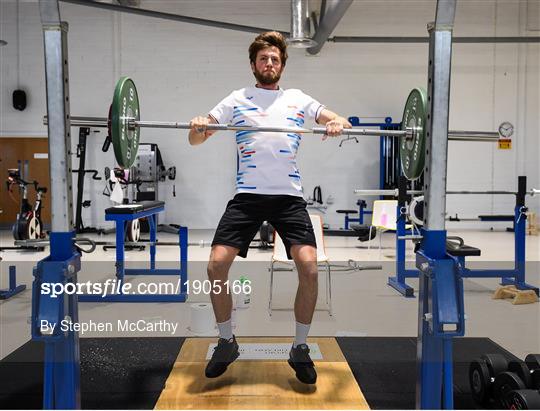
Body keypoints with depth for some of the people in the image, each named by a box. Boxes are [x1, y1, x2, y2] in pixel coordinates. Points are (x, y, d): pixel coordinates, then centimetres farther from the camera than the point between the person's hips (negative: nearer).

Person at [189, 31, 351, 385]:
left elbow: (340, 121, 9)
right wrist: (197, 127, -13)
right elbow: (196, 139, 12)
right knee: (216, 266, -12)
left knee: (309, 267, -16)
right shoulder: (237, 99, 16)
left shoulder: (298, 99, 17)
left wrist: (339, 124, -16)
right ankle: (227, 343, 13)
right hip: (247, 195, 0)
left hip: (289, 195, 0)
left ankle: (300, 348, 7)